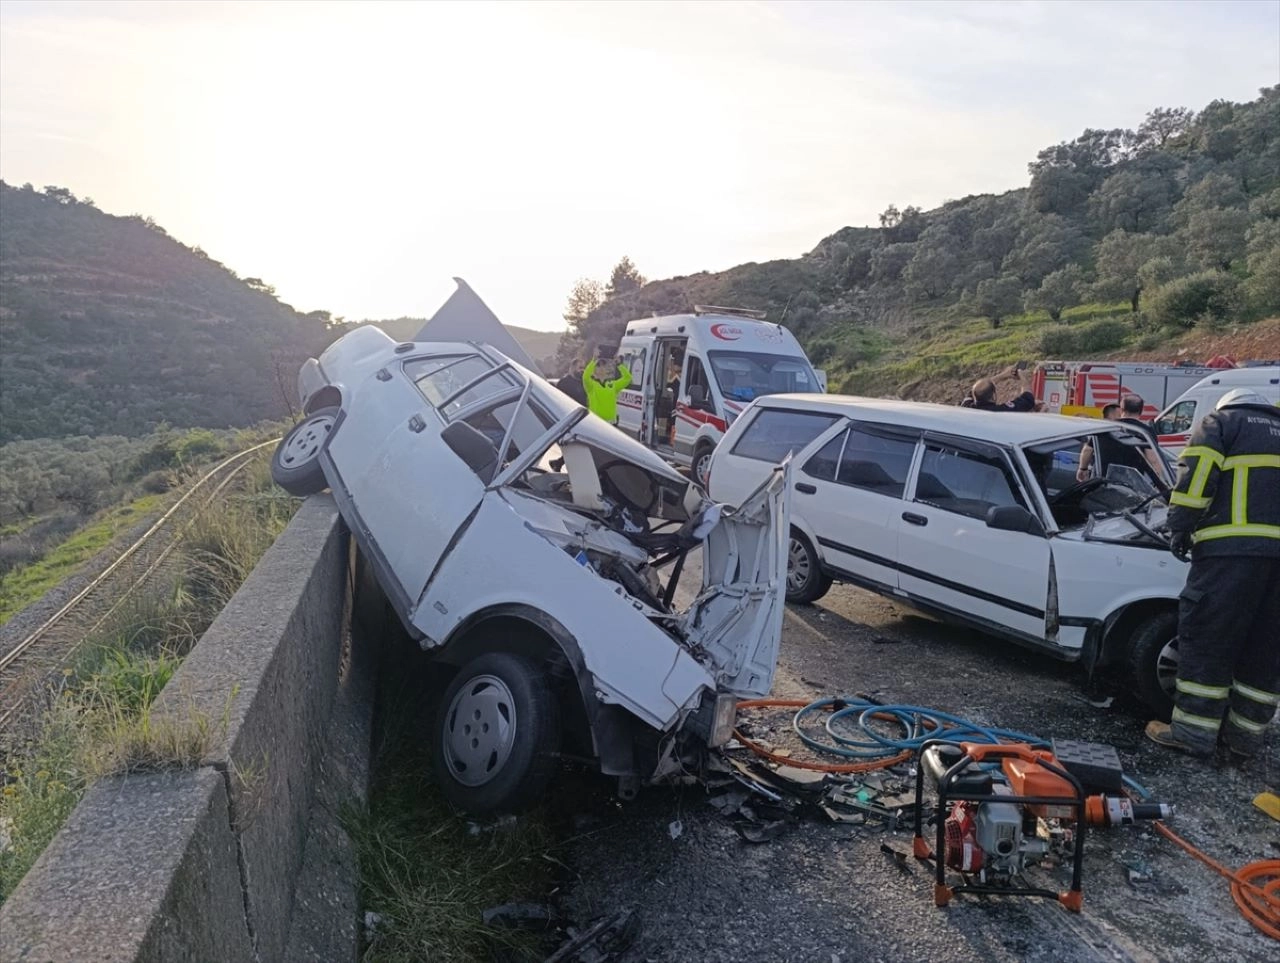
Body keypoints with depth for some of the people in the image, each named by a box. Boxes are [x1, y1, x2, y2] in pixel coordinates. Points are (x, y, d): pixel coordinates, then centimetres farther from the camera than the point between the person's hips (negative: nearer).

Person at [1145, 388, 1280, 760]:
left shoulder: (1221, 421, 13)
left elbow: (1196, 476, -4)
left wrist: (1180, 528, 1)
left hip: (1232, 547, -6)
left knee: (1207, 639, -2)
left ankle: (1194, 731, 1)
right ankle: (1246, 733, 19)